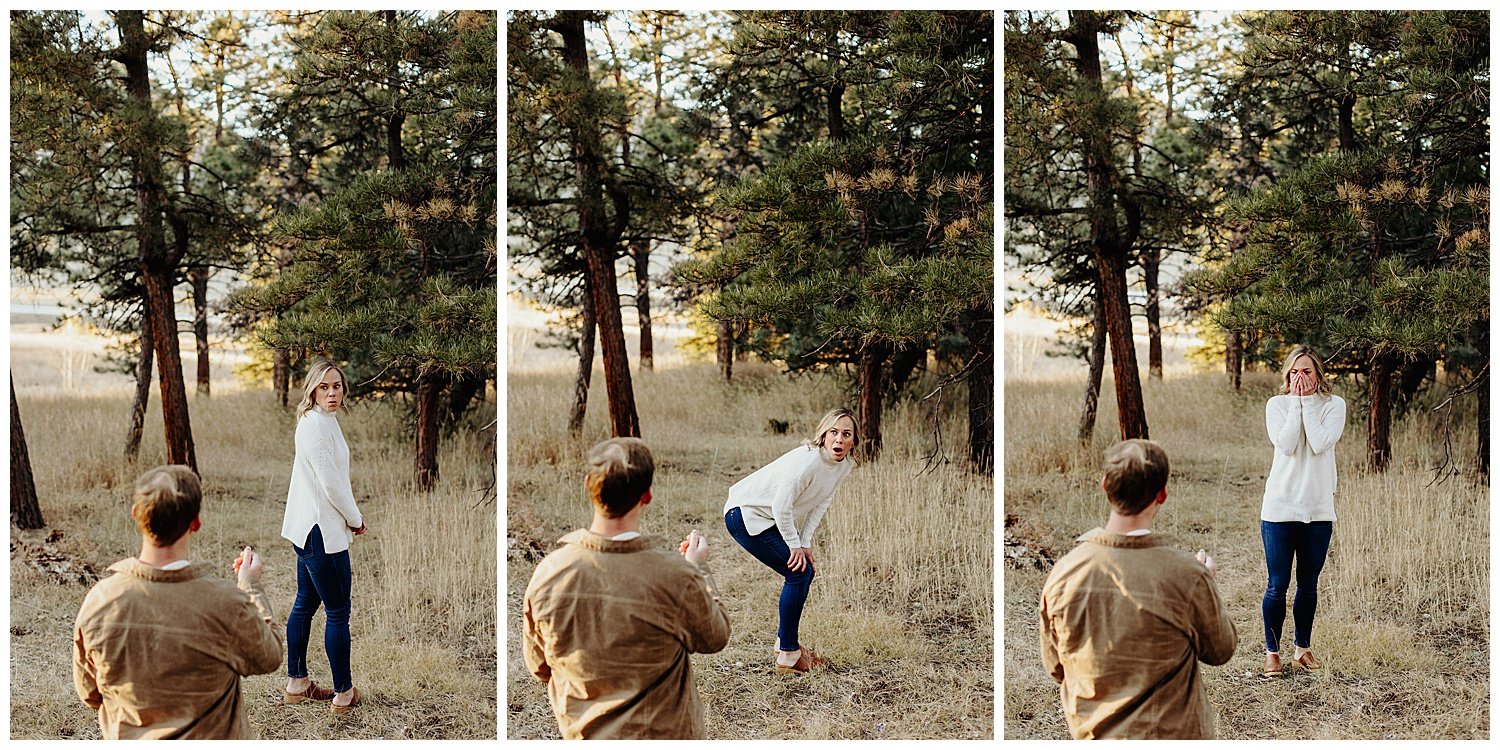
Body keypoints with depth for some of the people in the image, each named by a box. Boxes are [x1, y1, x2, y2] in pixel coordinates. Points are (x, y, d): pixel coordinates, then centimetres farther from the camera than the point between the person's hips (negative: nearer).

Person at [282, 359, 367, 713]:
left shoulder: (324, 421, 12)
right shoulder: (315, 424, -20)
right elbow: (331, 485, -21)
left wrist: (350, 517, 10)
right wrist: (356, 519, -7)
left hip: (308, 529, 10)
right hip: (322, 531, -10)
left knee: (306, 603, 17)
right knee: (338, 612, -1)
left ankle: (296, 684, 27)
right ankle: (344, 694, 6)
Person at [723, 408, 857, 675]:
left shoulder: (843, 466, -2)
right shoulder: (806, 461, -30)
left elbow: (820, 504, 5)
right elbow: (781, 506, -28)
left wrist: (806, 543, -3)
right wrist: (795, 545, -17)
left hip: (770, 520, 9)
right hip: (745, 515, -9)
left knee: (806, 571, 9)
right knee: (798, 572, -12)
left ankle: (786, 643, 25)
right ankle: (787, 657, -7)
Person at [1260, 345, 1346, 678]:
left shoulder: (1333, 405, 1)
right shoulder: (1277, 404, 0)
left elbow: (1320, 444, -15)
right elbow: (1285, 445, -15)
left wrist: (1307, 402, -11)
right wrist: (1296, 401, -11)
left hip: (1318, 509, 1)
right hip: (1280, 507, -1)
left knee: (1308, 584, 12)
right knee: (1277, 585, 1)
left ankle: (1303, 647, 26)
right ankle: (1272, 652, 12)